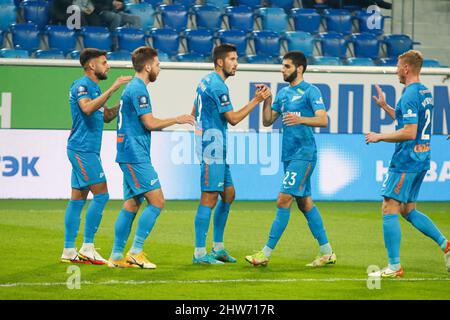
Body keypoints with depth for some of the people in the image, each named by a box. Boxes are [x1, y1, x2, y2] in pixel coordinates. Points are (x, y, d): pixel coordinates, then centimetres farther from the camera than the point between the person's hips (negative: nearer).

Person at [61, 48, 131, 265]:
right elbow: (87, 108, -31)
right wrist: (112, 89, -31)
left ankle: (69, 251, 10)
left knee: (78, 200, 9)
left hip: (85, 151, 10)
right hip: (83, 149, -10)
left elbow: (107, 116, 26)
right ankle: (87, 247, -11)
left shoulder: (94, 88, 19)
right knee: (101, 195, -12)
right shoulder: (81, 86, -11)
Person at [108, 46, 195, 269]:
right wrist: (177, 120, -5)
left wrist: (175, 123, 20)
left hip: (131, 156, 10)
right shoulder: (138, 89, -13)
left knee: (132, 204, 10)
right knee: (156, 201, -10)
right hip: (136, 156, -10)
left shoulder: (133, 88, 18)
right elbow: (150, 123, -17)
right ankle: (136, 251, -9)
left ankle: (117, 256, 11)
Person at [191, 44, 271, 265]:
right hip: (212, 149, -11)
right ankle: (200, 253, -8)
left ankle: (218, 248, 18)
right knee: (209, 198, -9)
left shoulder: (207, 81, 16)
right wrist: (256, 101, -13)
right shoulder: (217, 86, -16)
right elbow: (233, 119, -17)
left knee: (228, 194, 14)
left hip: (216, 149, 11)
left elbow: (194, 114, 24)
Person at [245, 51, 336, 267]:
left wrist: (300, 119, -33)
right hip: (289, 154, 9)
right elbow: (267, 121, 16)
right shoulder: (284, 93, 16)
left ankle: (266, 254, -10)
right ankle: (327, 253, 16)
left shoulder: (310, 91, -8)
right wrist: (266, 101, 1)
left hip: (303, 154, -9)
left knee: (283, 200, -11)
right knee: (305, 203, 10)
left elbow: (323, 120, -18)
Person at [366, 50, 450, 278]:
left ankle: (394, 267, -6)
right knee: (408, 210, 18)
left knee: (389, 209, -5)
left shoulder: (409, 96, -17)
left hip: (406, 161, -10)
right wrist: (384, 107, 27)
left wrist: (380, 137, -13)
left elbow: (409, 132, -24)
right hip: (421, 160, 10)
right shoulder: (425, 93, 13)